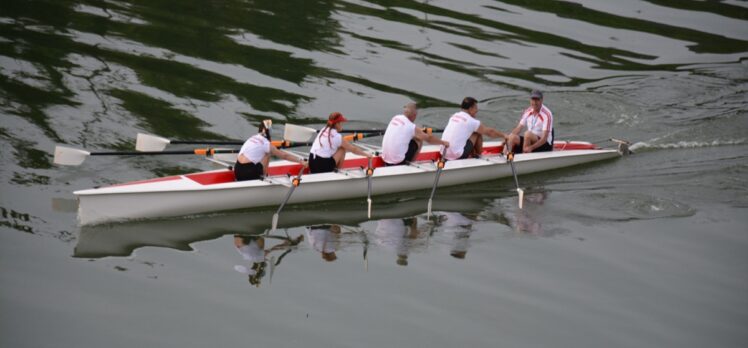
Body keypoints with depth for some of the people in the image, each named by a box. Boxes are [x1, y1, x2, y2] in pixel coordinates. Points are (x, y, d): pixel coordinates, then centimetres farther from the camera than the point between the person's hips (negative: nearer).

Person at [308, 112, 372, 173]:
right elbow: (353, 149, 4)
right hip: (323, 168, -7)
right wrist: (366, 154, 18)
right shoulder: (337, 137, -8)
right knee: (342, 149, 5)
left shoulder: (323, 130, 12)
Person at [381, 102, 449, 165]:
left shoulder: (395, 118, 6)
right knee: (418, 141, 7)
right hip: (398, 162, -6)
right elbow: (429, 138, 0)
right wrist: (443, 143, 14)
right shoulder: (411, 126, -11)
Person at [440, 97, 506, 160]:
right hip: (457, 157, -8)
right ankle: (479, 156, 19)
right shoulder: (470, 121, -6)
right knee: (477, 134, 4)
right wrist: (504, 135, 20)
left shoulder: (454, 116, 14)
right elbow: (489, 132, 5)